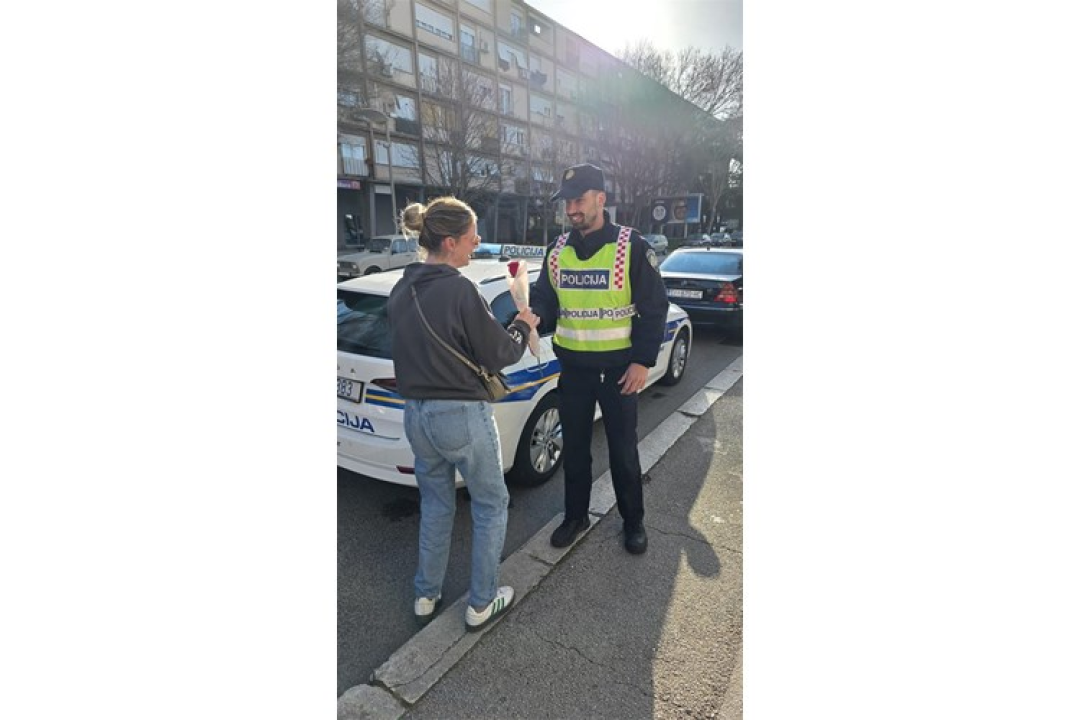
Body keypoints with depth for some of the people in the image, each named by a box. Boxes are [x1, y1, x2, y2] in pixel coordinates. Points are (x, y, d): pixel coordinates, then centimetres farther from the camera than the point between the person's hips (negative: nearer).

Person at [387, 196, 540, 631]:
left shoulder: (400, 291, 4)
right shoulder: (459, 290, -20)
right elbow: (499, 355, -13)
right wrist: (523, 326, 4)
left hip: (416, 414, 7)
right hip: (462, 416, -7)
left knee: (435, 506, 24)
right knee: (491, 506, 15)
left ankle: (426, 597, 38)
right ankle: (481, 604, 27)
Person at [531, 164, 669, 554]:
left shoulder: (631, 246, -8)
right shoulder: (557, 250, 4)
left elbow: (654, 307, -7)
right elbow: (545, 299, 9)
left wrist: (642, 361, -11)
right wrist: (533, 316, -14)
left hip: (619, 368, -4)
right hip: (573, 367, 4)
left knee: (623, 449, 10)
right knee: (574, 447, 15)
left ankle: (633, 520, 32)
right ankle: (575, 515, 35)